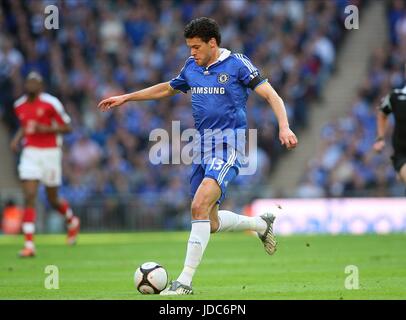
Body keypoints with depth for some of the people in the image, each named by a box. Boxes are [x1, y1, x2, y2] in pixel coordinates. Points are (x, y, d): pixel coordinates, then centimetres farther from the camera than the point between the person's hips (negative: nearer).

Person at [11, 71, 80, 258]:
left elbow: (67, 128, -6)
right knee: (29, 197, -11)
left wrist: (45, 129, -20)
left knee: (53, 200, 8)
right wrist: (17, 138, 5)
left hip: (50, 153, -3)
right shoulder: (19, 106, 6)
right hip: (30, 153, 3)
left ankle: (72, 221, 43)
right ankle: (29, 244, -11)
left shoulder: (50, 103, -10)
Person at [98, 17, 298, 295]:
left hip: (228, 145, -7)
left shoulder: (238, 64, -6)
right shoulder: (192, 67, 12)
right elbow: (167, 89, 30)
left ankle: (186, 280, -23)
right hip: (203, 147, 7)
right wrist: (125, 98, 30)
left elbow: (271, 96, -8)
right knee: (211, 223, 10)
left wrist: (284, 127, -23)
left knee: (200, 206, -24)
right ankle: (263, 224, 37)